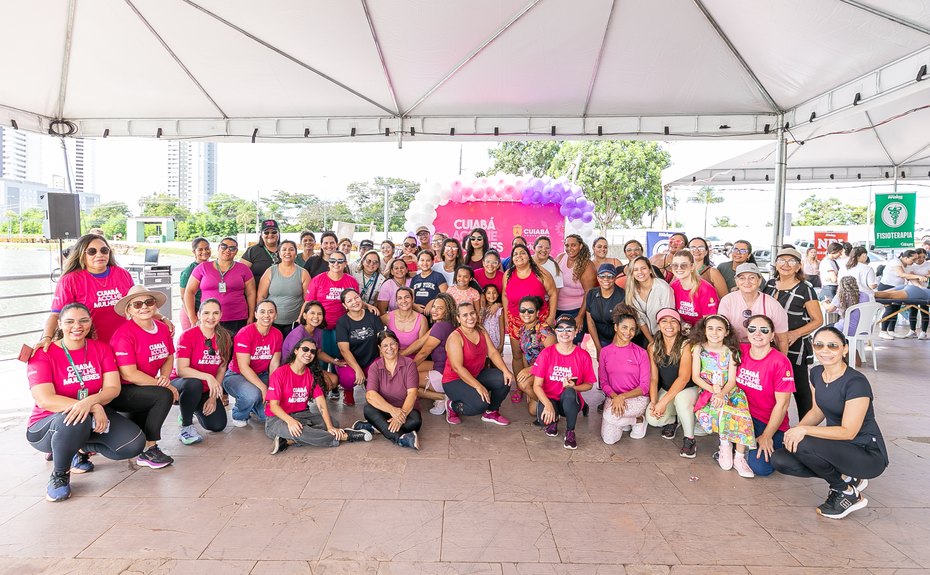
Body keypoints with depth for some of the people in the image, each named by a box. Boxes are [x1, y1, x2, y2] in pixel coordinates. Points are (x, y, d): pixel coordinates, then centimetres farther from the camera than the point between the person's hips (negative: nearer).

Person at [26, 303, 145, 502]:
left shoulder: (101, 349, 0)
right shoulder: (43, 354, -11)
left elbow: (113, 388, -9)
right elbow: (45, 400, -23)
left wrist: (90, 401, -33)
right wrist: (94, 407, -34)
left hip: (94, 416, 4)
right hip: (47, 425, -4)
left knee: (134, 444, -18)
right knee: (76, 420, -40)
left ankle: (83, 449, 14)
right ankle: (59, 475, -10)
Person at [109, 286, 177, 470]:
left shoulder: (162, 328, 3)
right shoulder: (125, 334, -19)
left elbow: (169, 357, 11)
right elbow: (129, 374, -22)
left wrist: (165, 377, -10)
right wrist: (162, 385, -19)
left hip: (143, 388, 8)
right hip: (120, 392, -8)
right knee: (164, 396, -26)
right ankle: (148, 450, -16)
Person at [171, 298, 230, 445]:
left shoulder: (224, 338, -3)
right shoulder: (188, 335, -15)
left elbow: (221, 369, 1)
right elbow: (181, 370, -23)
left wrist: (213, 397, -7)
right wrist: (207, 377, -35)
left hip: (207, 391, 4)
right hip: (181, 384, -4)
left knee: (218, 425, -11)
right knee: (194, 384, -39)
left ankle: (195, 409, 23)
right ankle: (186, 426, -15)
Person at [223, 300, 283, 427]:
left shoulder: (277, 335, -3)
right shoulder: (244, 333, -20)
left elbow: (274, 365, -2)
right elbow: (244, 367, -23)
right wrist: (263, 388, -29)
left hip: (261, 376, 5)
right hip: (236, 375, -5)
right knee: (252, 394, -37)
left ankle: (254, 409, 21)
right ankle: (239, 416, -2)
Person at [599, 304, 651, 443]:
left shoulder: (641, 353, -4)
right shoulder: (605, 352, 3)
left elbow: (645, 386, -6)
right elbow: (603, 382, 2)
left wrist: (622, 396, -20)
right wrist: (615, 397, -17)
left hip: (637, 398, -3)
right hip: (613, 397, 3)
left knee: (610, 415, -33)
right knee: (609, 439, -16)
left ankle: (639, 419, 0)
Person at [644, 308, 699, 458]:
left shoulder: (685, 345, -18)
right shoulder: (653, 348, -3)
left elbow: (684, 377, -23)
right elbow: (653, 378, -3)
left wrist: (663, 402, -28)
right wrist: (653, 402, -19)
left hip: (689, 389, -4)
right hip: (666, 390, 4)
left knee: (680, 399, -38)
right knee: (652, 418, -20)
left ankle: (689, 439, -15)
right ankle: (672, 420, 15)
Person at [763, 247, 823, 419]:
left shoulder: (805, 289, -7)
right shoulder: (770, 284, 8)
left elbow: (818, 320, -6)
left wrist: (795, 334, -19)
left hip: (795, 348, -5)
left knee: (800, 388, 3)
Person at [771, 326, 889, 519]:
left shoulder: (856, 382, -22)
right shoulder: (816, 374, 0)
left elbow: (848, 431, -24)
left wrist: (804, 430, -26)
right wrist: (795, 430, -7)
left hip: (869, 455, -7)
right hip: (837, 445, 7)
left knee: (803, 445, -31)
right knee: (779, 459, -10)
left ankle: (848, 493, -5)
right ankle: (846, 478, 6)